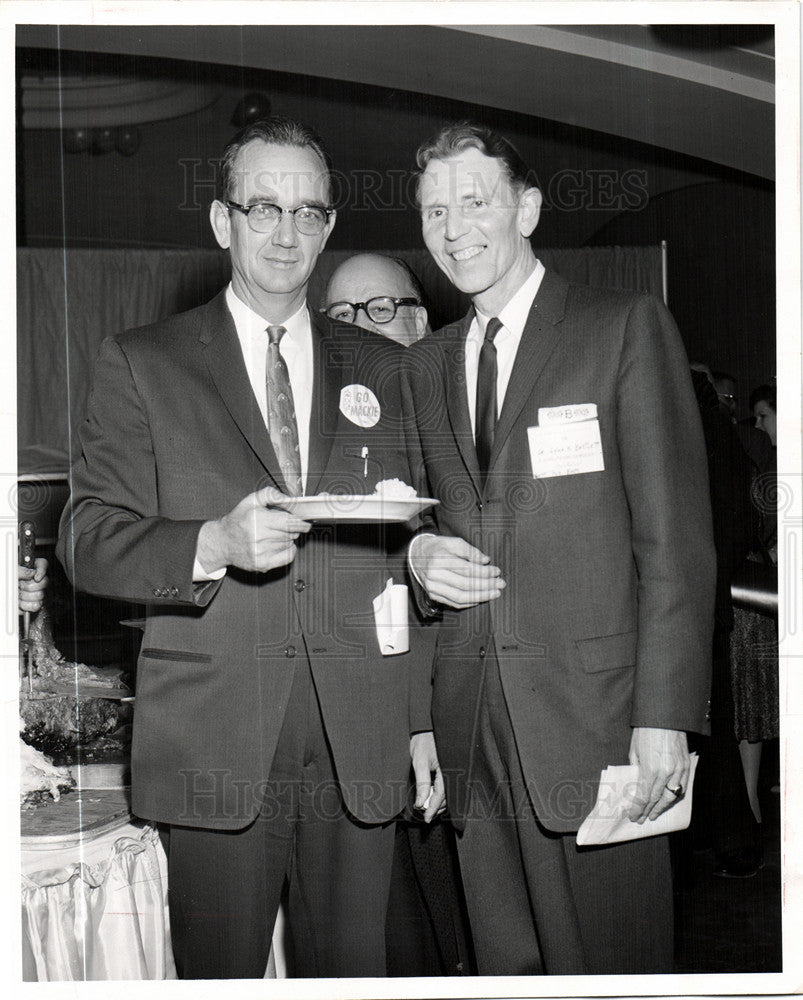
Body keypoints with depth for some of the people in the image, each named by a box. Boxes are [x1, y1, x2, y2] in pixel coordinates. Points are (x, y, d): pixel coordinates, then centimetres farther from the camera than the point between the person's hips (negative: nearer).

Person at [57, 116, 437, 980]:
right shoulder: (141, 364, 4)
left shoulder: (380, 368, 13)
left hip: (360, 745, 3)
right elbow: (86, 540, -2)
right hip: (215, 744, -2)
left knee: (353, 975, 9)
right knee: (219, 977, 5)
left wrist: (423, 714, 9)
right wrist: (213, 544, -21)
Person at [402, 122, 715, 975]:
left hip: (592, 713, -5)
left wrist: (665, 715, -13)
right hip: (469, 724, 5)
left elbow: (675, 537, -6)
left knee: (606, 965, 2)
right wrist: (417, 553, -1)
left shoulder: (626, 329, -1)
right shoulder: (423, 365, 15)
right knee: (505, 964, 12)